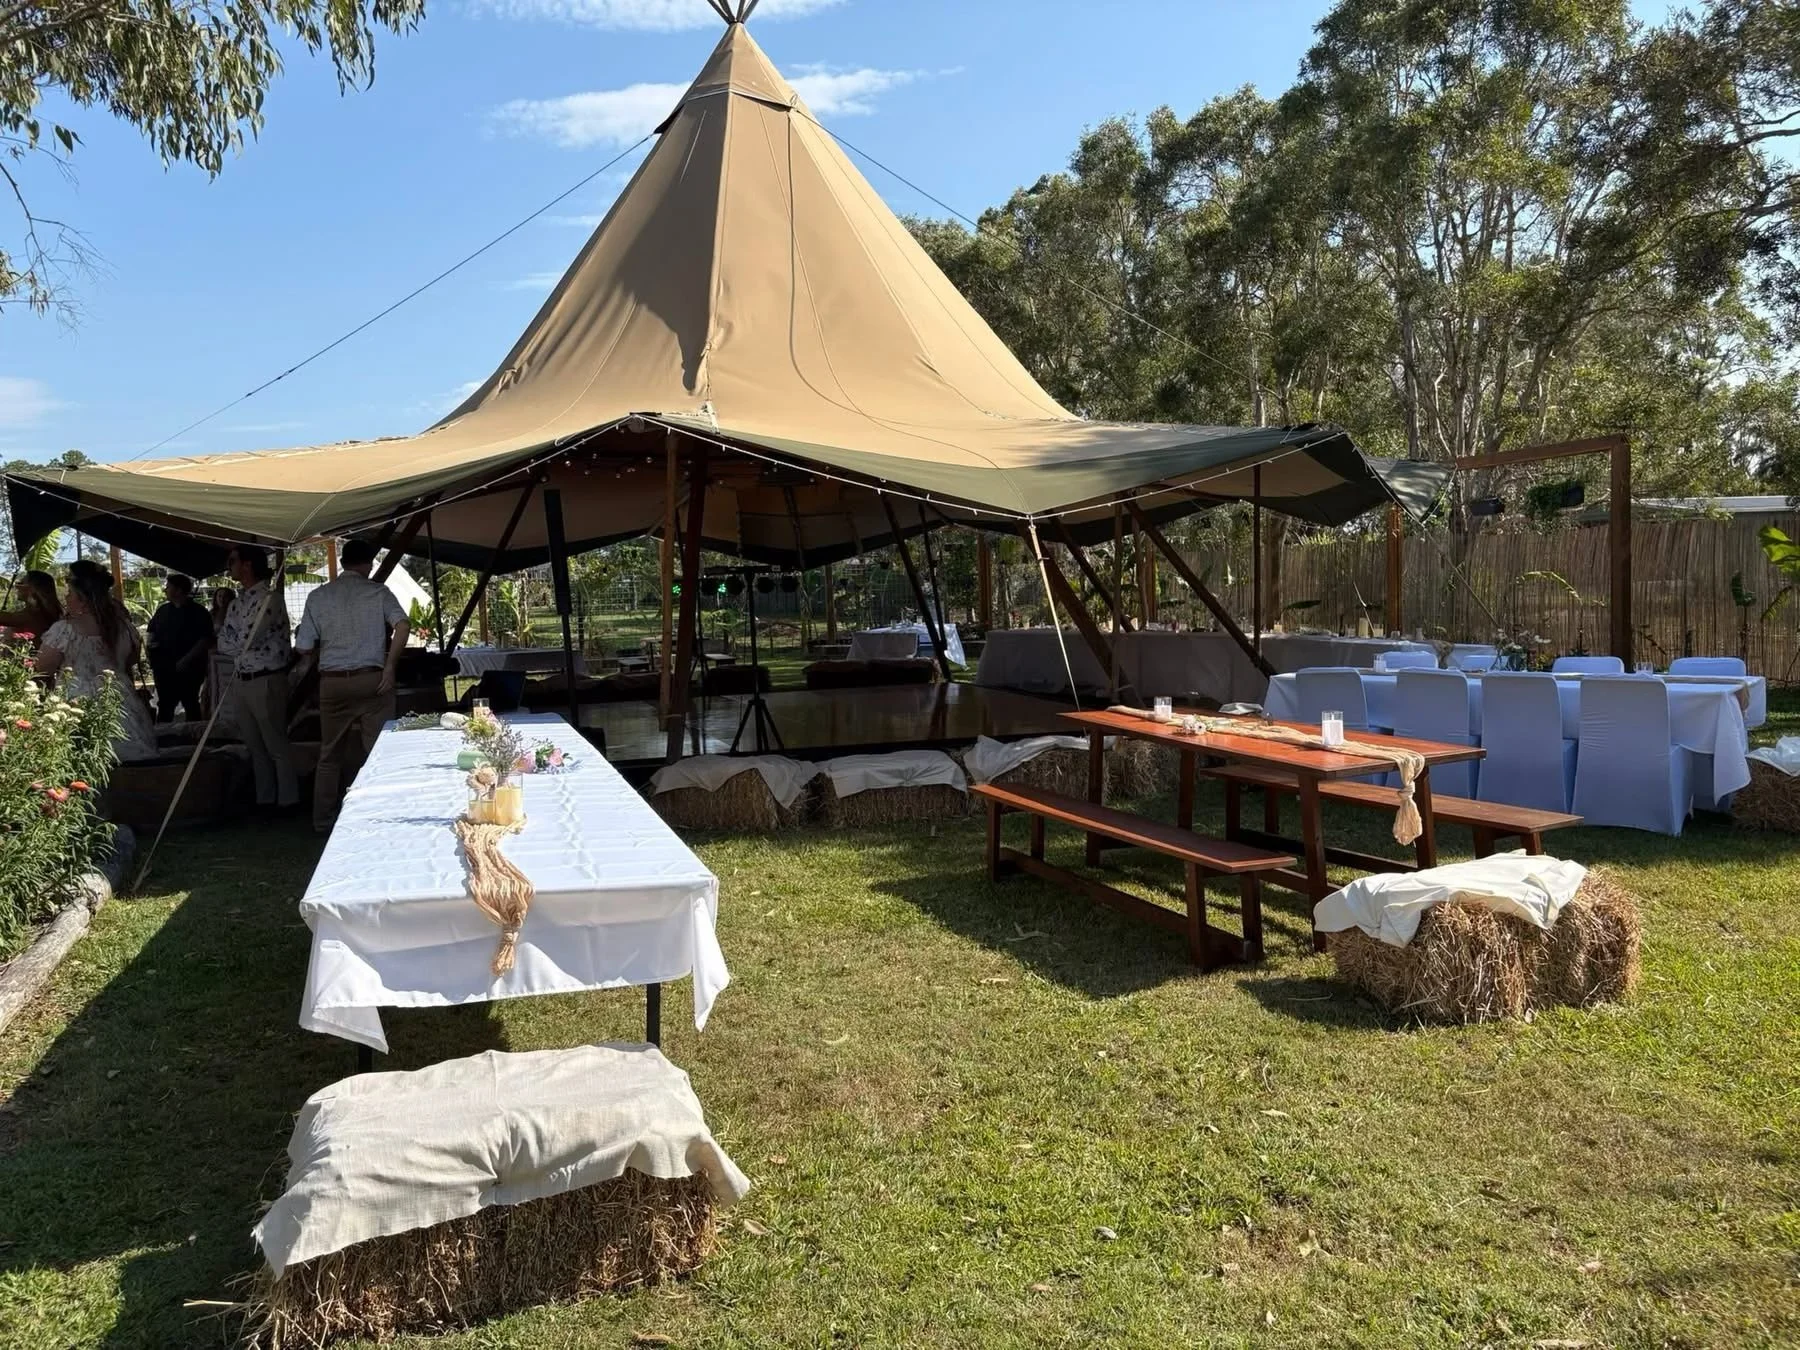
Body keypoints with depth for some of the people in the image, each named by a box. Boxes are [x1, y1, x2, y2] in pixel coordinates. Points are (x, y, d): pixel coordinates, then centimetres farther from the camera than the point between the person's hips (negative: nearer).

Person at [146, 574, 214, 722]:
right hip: (164, 668, 6)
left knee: (191, 705, 3)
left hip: (189, 668, -6)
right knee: (164, 705, 10)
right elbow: (152, 631, 24)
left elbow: (206, 640, -13)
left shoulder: (198, 613, -6)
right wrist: (152, 644, 1)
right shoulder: (162, 610, 12)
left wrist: (185, 660, -19)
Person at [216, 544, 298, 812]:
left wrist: (230, 642, 2)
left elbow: (245, 641, -17)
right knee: (255, 747, 14)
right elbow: (223, 643, 12)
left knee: (276, 746, 0)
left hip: (266, 681, -8)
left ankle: (288, 801, 9)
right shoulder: (237, 601, 12)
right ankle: (264, 799, 22)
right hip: (240, 680, 8)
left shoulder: (269, 598, -14)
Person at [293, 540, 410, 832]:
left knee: (330, 754, 13)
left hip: (332, 682, 2)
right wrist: (390, 666, -10)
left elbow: (305, 649, 4)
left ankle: (323, 820, 19)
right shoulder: (378, 592, 0)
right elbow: (403, 626, -14)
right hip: (371, 679, -2)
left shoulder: (317, 596, 5)